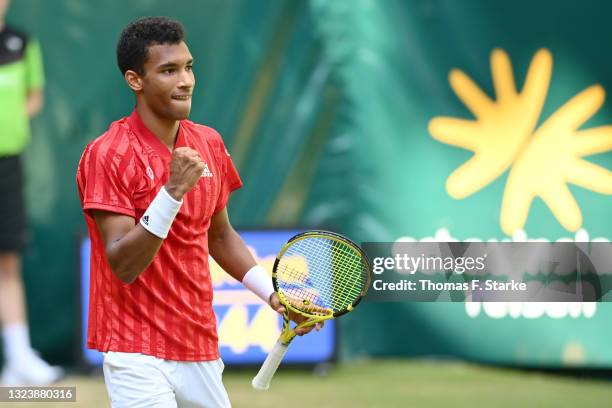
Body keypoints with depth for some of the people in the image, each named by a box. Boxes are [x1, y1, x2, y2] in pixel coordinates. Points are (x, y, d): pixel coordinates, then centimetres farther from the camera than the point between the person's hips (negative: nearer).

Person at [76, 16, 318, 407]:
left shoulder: (209, 143, 7)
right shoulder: (107, 155, -13)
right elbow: (123, 265, -19)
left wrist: (272, 293, 10)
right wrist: (172, 193, -28)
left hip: (201, 351, 6)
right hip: (138, 356, -6)